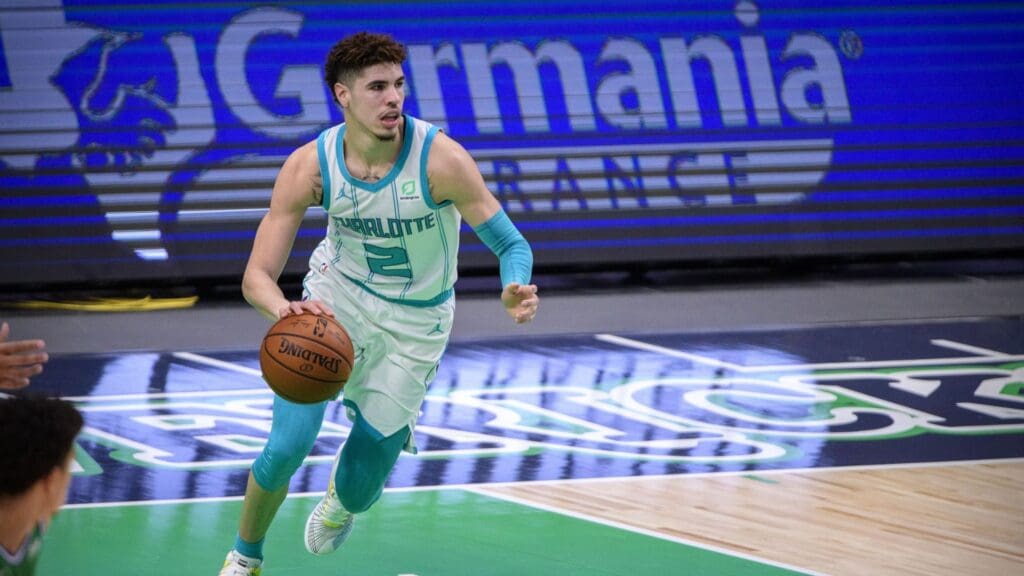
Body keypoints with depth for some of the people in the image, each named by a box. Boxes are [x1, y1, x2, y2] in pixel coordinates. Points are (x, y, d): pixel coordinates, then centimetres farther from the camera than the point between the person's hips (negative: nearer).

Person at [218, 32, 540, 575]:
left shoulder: (440, 159, -26)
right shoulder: (310, 165, -20)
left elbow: (511, 244, -21)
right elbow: (257, 275, -18)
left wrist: (515, 291, -45)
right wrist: (282, 307, -43)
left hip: (415, 321, -1)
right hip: (336, 294, 1)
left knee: (357, 491, 2)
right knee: (287, 447, -17)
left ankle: (342, 495, 44)